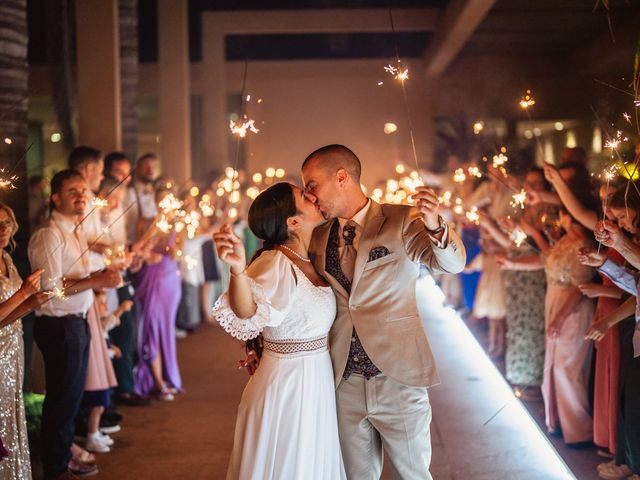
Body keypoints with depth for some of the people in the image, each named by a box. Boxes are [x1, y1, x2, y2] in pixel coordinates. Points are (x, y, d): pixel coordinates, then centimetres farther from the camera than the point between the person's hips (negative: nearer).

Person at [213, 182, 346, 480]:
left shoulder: (312, 261, 6)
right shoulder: (275, 263, -19)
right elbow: (247, 314, -35)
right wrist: (238, 270, -52)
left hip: (316, 381, 8)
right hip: (286, 384, -8)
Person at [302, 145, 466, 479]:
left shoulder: (402, 221, -7)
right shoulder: (318, 238, 7)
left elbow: (453, 263, -18)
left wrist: (434, 226, -38)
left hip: (397, 376, -4)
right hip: (345, 382, 4)